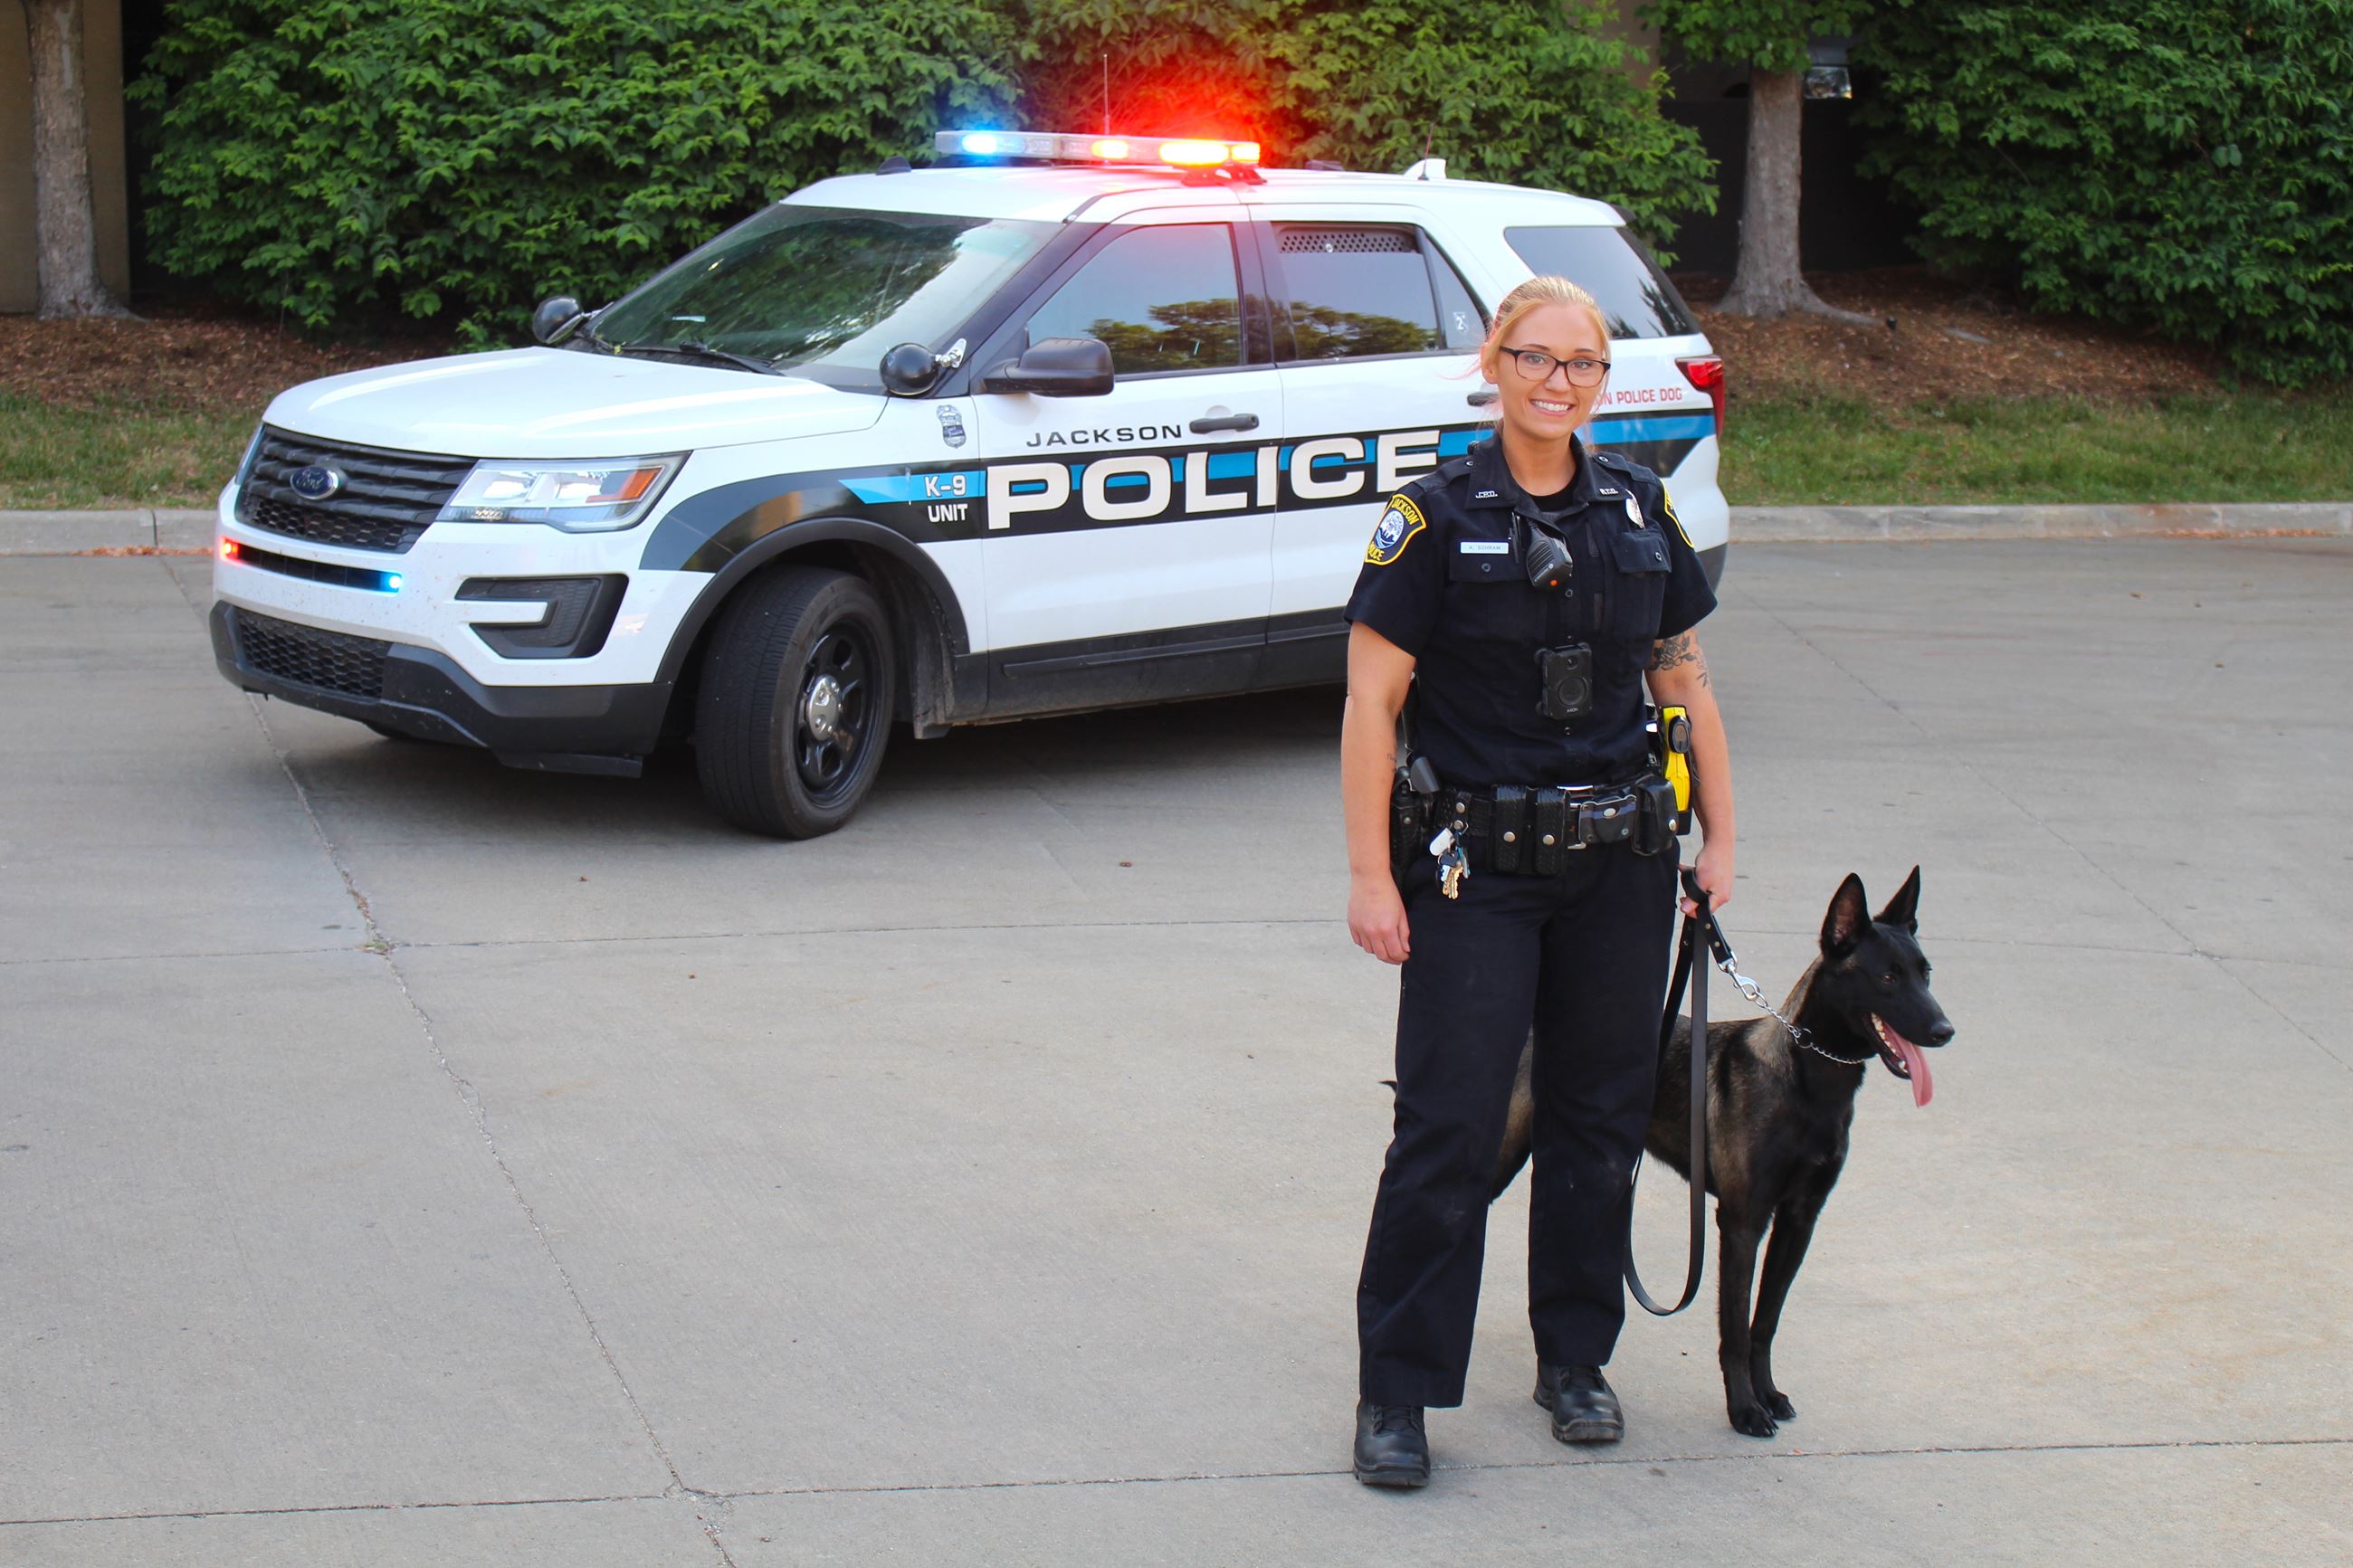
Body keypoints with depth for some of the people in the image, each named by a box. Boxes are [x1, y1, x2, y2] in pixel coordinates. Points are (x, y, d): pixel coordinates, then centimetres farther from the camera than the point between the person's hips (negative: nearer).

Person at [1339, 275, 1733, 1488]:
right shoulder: (1438, 516, -7)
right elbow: (1371, 703, -8)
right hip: (1476, 865, -4)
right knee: (1449, 1127, -4)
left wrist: (1718, 838, 11)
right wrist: (1369, 876, -12)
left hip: (1619, 864, 4)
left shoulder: (1640, 510, 6)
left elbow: (1684, 681, 14)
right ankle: (1396, 1393, 6)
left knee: (1600, 1115, 11)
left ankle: (1575, 1361, 26)